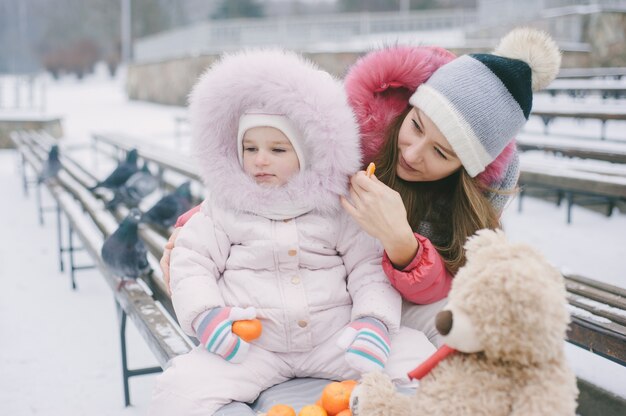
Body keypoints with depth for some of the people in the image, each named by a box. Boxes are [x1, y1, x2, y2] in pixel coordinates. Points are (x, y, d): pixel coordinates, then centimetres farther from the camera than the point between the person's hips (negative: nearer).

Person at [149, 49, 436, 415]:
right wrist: (206, 315, -12)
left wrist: (374, 321, -14)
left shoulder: (337, 206, 5)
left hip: (334, 337, 1)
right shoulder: (225, 206, 7)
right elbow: (192, 263, 6)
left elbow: (370, 267, 2)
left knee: (416, 356, -15)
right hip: (251, 344, 0)